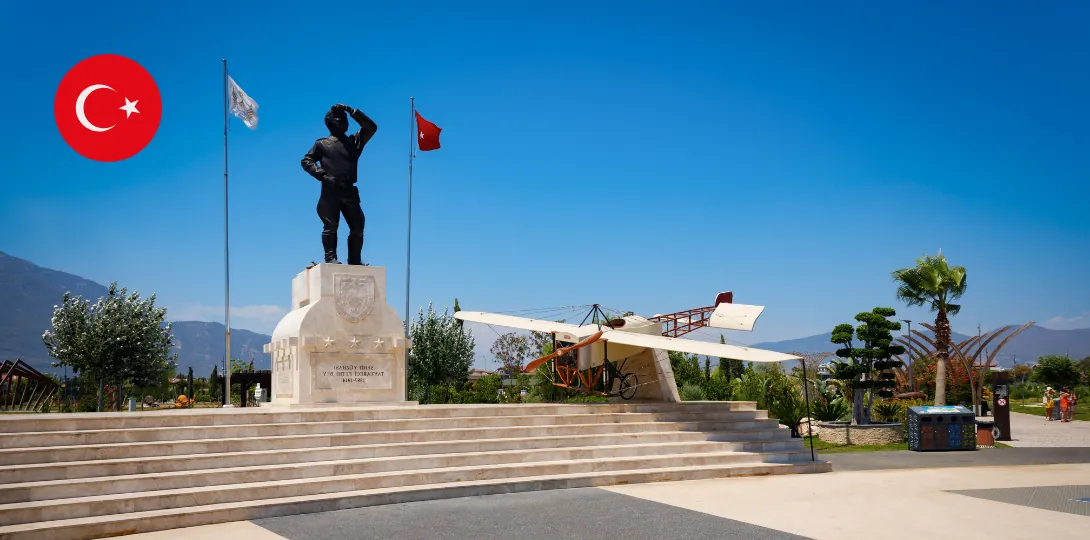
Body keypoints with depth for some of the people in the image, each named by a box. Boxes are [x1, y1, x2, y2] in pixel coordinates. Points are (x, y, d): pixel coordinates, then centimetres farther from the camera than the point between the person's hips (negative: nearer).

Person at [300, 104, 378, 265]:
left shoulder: (354, 141, 19)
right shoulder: (322, 144, 10)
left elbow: (371, 127, 14)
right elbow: (306, 161, 6)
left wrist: (351, 111, 9)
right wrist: (323, 175, -10)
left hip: (350, 191, 4)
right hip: (330, 191, -3)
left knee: (357, 227, 2)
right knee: (330, 226, -9)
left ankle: (355, 260, 9)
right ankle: (331, 258, -7)